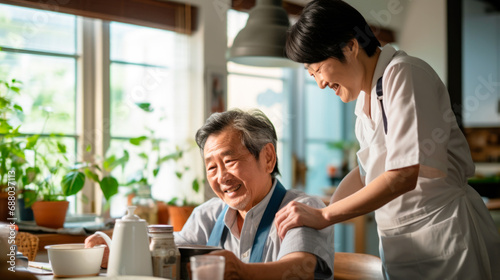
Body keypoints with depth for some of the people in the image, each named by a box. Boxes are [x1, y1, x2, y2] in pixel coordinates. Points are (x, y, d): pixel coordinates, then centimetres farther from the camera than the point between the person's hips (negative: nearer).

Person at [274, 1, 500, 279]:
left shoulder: (403, 74, -16)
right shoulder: (367, 94, 11)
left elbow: (403, 175, -24)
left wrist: (324, 216, -19)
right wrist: (313, 213, 5)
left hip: (444, 231, -8)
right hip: (399, 243, 8)